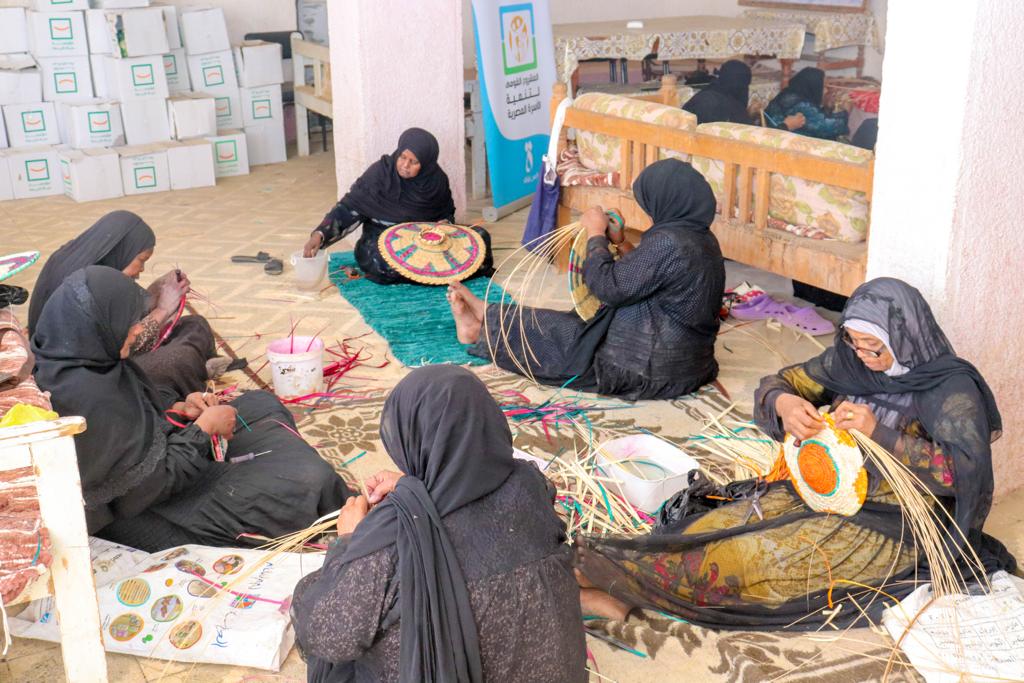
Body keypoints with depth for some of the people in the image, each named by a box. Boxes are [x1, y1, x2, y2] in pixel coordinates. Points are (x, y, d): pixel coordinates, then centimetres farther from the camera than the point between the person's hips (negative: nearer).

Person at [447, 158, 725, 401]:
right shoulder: (702, 238, 3)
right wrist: (622, 242, 8)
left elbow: (608, 287, -21)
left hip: (650, 373, -8)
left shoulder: (668, 243, -26)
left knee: (554, 331, 10)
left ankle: (482, 328, 33)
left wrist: (596, 234, -7)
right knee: (571, 323, 20)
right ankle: (489, 320, 36)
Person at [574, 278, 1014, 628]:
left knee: (743, 558, -25)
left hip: (886, 525, -6)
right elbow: (774, 385, 4)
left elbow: (966, 469, -24)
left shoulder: (952, 388, -13)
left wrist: (881, 433, -32)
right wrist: (784, 403, -21)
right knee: (713, 529, -18)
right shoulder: (850, 361, 4)